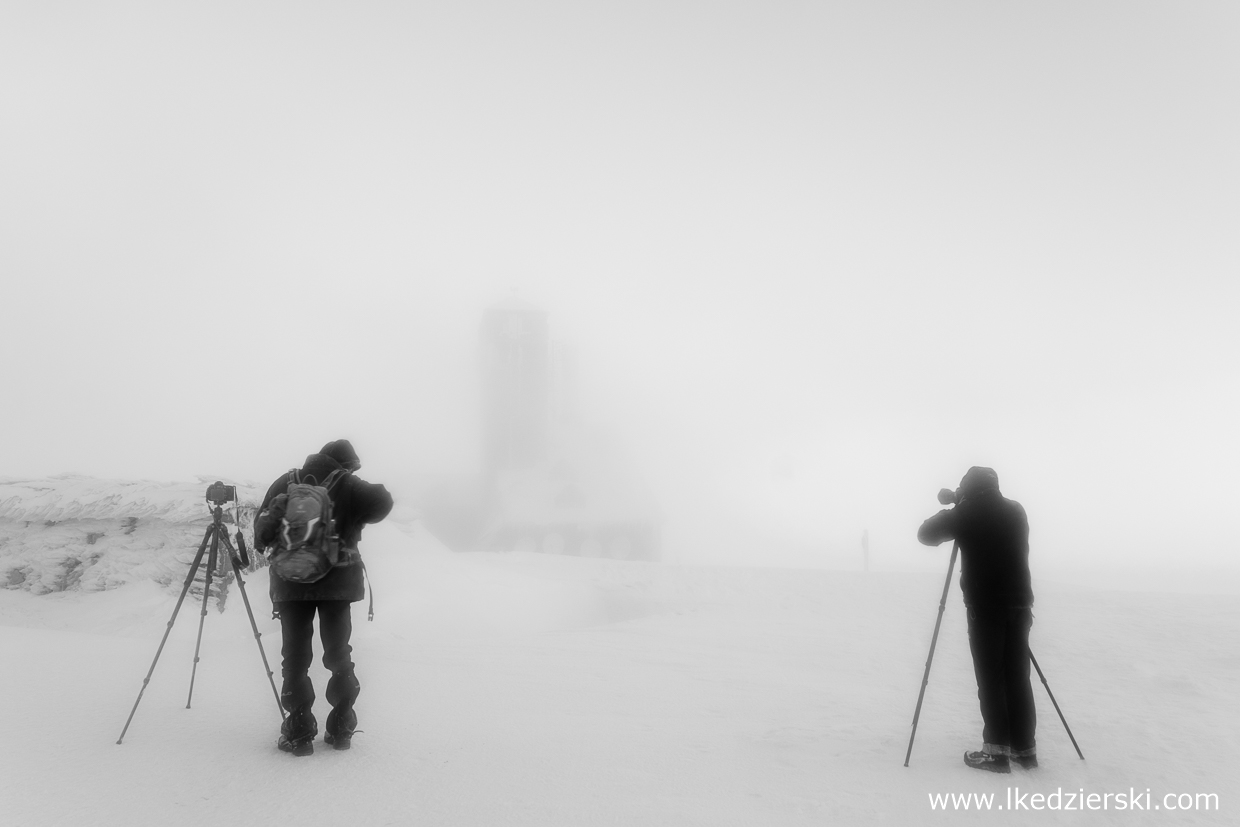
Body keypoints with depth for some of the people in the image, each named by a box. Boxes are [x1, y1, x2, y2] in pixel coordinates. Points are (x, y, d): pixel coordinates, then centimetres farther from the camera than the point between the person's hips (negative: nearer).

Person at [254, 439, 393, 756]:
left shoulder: (285, 484, 6)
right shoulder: (348, 486, -1)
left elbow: (261, 532, 4)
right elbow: (382, 503, -12)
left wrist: (263, 541, 24)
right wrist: (352, 520, 4)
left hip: (291, 580, 1)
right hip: (338, 580, -1)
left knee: (296, 656, 7)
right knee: (339, 653, 11)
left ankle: (299, 733, 6)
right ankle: (341, 730, 13)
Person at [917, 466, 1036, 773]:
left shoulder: (965, 513, -5)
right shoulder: (1016, 510, 10)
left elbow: (926, 534, 5)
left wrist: (950, 510, 19)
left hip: (985, 605, -5)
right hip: (1019, 602, 5)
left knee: (990, 678, 0)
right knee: (1018, 676, 10)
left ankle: (997, 750, -1)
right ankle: (1025, 748, 14)